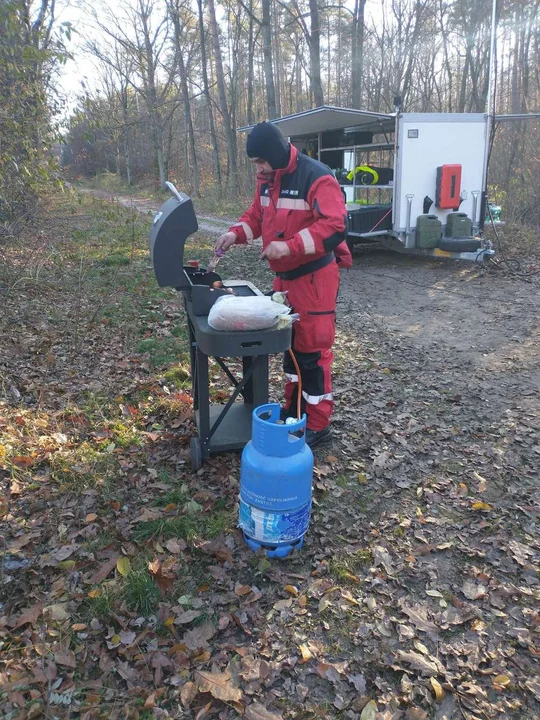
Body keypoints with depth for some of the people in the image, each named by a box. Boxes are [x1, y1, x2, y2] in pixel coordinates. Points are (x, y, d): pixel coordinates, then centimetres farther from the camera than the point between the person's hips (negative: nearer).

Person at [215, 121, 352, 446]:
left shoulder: (317, 177, -19)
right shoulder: (268, 180, 8)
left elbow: (335, 226, -26)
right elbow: (256, 215, 17)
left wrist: (290, 246, -32)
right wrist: (236, 233, -4)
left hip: (314, 275, -8)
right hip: (284, 275, 9)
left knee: (313, 347, -4)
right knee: (290, 343, 17)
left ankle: (318, 423, 8)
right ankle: (293, 407, 32)